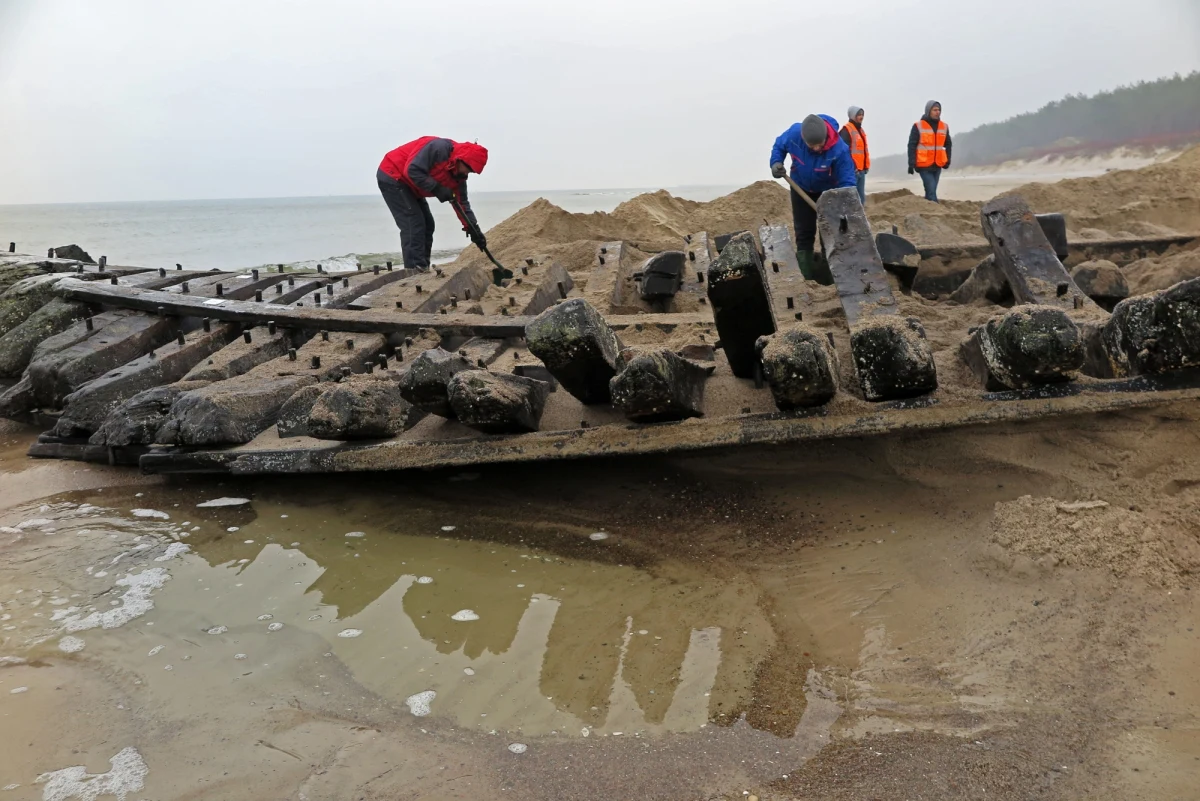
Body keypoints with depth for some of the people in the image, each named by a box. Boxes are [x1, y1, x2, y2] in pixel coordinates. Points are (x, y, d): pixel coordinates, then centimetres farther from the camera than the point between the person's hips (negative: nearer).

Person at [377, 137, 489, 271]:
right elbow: (412, 170, -32)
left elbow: (462, 203, 4)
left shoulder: (458, 175, -1)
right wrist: (437, 188, -29)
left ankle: (422, 269, 10)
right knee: (413, 224, -16)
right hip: (391, 176, -10)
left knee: (427, 224, 7)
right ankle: (415, 269, -17)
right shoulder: (439, 148, -28)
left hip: (407, 185, 10)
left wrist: (474, 230, -3)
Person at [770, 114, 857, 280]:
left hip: (828, 191, -2)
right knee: (804, 233, 3)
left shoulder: (839, 149, -38)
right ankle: (806, 278, 7)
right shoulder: (794, 134, -30)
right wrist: (776, 162, -24)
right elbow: (779, 145, -6)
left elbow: (847, 182, -35)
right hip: (801, 188, 2)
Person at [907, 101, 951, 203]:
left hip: (938, 165, 5)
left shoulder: (944, 127, 10)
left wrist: (947, 160, 8)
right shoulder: (918, 126, -5)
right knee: (931, 191, -12)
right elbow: (912, 146, -6)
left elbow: (948, 145, 19)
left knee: (930, 191, 10)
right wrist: (911, 164, -12)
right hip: (924, 165, -5)